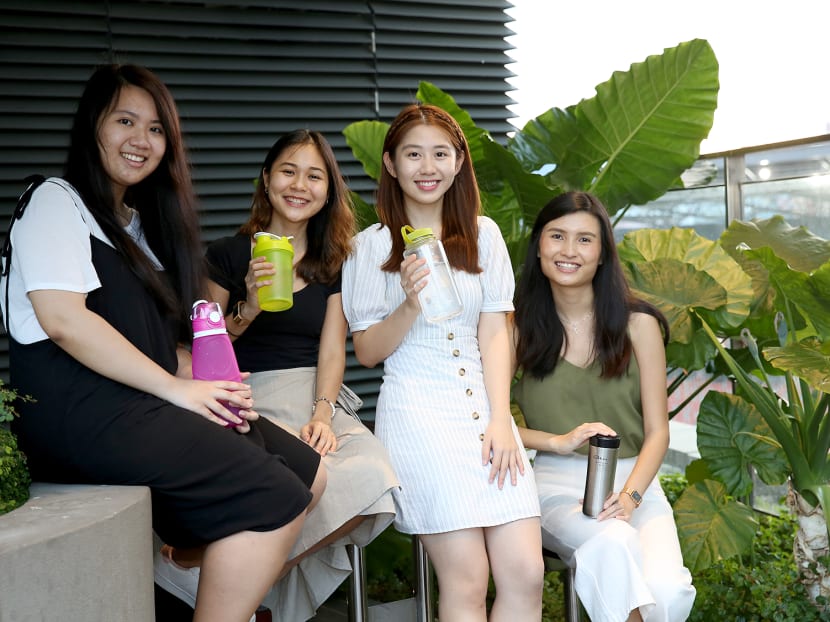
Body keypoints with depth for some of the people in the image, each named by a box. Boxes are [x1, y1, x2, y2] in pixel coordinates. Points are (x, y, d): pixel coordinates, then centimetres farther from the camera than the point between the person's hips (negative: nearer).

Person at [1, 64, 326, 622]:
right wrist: (179, 389, -16)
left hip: (139, 403, 9)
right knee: (276, 500, -18)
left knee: (307, 472, -5)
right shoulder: (57, 202, -1)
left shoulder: (140, 221, 25)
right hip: (80, 410, -8)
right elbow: (63, 319, -16)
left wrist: (210, 384, 0)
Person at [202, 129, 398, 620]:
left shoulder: (335, 263, 15)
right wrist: (247, 309, -13)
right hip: (250, 400, -3)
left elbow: (332, 349, 4)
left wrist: (322, 414, -14)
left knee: (370, 476, -29)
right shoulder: (228, 255, 8)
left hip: (317, 397, 3)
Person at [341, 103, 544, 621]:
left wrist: (501, 420, -3)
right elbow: (367, 351, 3)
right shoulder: (372, 246, 5)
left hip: (484, 404, 3)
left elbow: (494, 333, 7)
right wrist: (410, 305, -15)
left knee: (526, 575, -8)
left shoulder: (483, 234, 12)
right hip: (418, 410, -3)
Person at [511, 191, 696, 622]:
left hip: (634, 480, 1)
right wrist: (560, 441, -16)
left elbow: (657, 431, 3)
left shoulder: (637, 324, 3)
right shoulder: (520, 326, 2)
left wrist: (629, 496, -14)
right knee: (613, 541, -34)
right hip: (556, 484, -1)